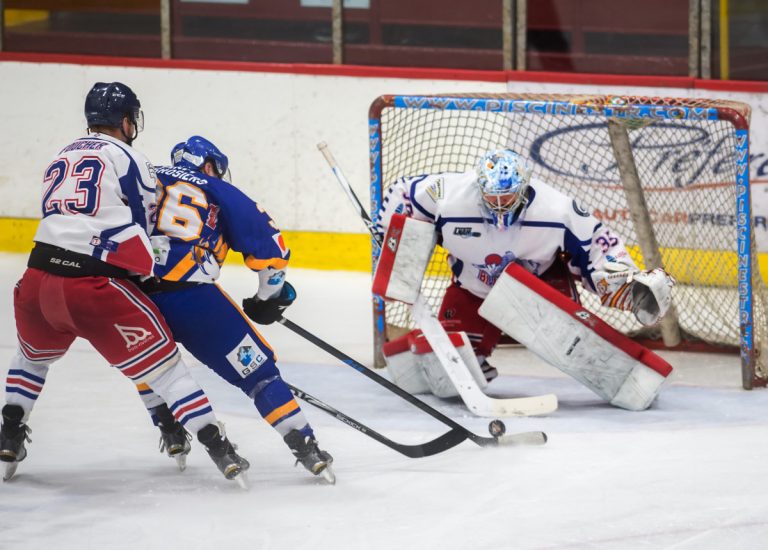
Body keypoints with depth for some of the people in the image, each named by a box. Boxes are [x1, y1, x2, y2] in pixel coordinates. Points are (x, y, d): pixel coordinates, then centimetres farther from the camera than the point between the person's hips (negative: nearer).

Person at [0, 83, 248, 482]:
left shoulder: (62, 158, 22)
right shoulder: (126, 158, 3)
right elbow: (145, 226, 5)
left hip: (39, 277, 6)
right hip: (92, 287, -5)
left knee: (33, 355, 34)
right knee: (161, 362, -1)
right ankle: (216, 446, -7)